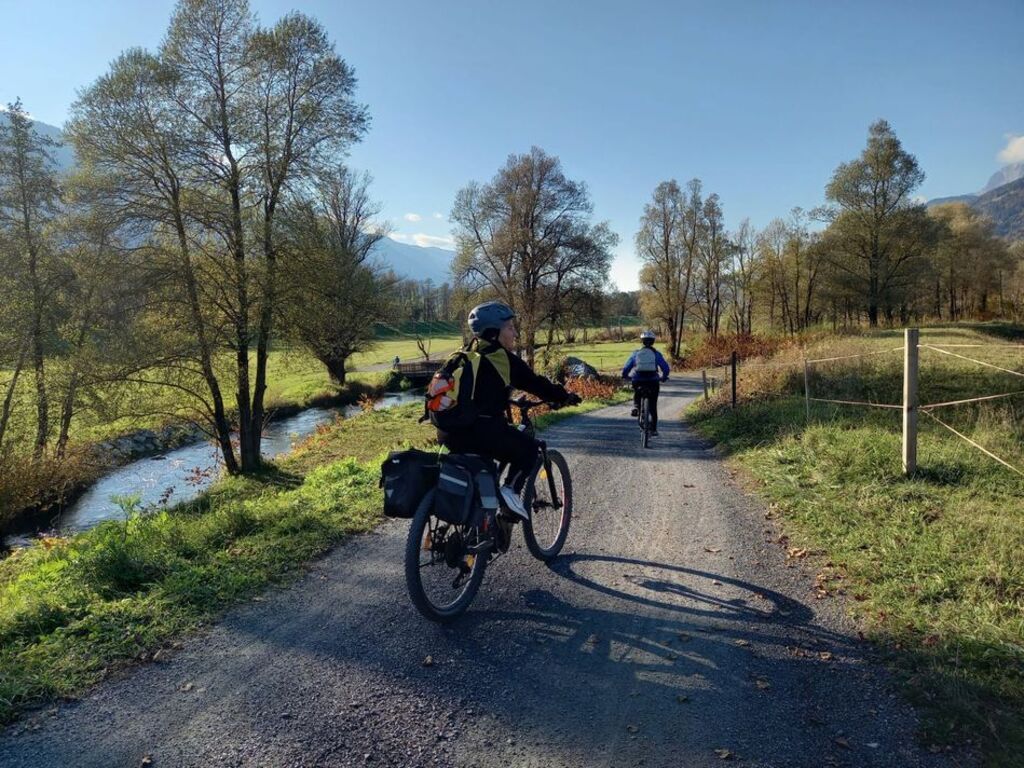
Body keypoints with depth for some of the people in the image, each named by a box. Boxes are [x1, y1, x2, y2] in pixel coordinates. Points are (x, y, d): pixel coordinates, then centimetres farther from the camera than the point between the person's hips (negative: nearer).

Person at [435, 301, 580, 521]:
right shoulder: (504, 359, -5)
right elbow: (535, 384, -2)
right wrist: (565, 396, 10)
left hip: (451, 432, 8)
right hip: (481, 430, -8)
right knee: (528, 448, 12)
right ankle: (511, 489, -4)